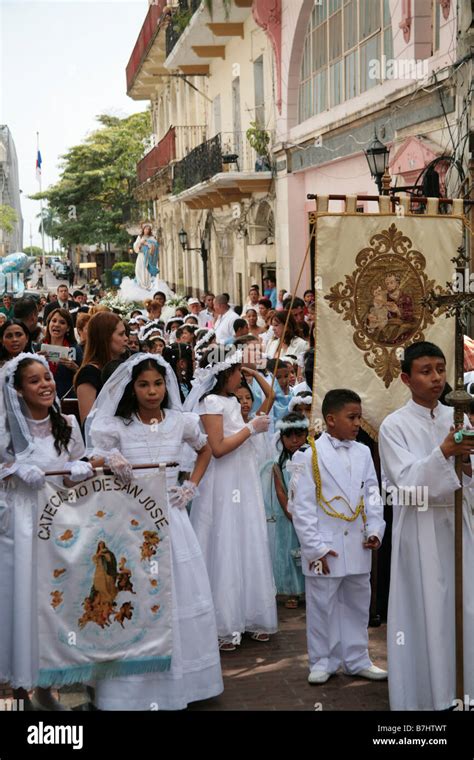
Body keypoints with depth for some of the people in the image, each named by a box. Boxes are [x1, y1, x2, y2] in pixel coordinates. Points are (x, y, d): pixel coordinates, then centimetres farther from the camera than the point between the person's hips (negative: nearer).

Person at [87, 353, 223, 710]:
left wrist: (192, 486, 11)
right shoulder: (116, 425, -3)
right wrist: (109, 460, -26)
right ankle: (134, 687, 4)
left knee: (180, 596, 4)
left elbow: (206, 449, 22)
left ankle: (181, 679, 18)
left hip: (171, 516, 3)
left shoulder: (181, 422, 4)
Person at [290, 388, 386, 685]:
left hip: (358, 546, 5)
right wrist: (314, 547, -12)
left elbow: (372, 495, 10)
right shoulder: (309, 455, -9)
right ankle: (323, 661, 19)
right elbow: (301, 505, -10)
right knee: (322, 606, 5)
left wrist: (375, 530, -3)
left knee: (358, 604, 13)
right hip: (325, 547, -5)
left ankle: (356, 660, 25)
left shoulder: (363, 453, 6)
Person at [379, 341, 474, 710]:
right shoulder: (394, 426, -5)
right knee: (424, 612, -1)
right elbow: (407, 482, -15)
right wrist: (443, 453, -29)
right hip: (419, 527, -4)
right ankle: (425, 696, 8)